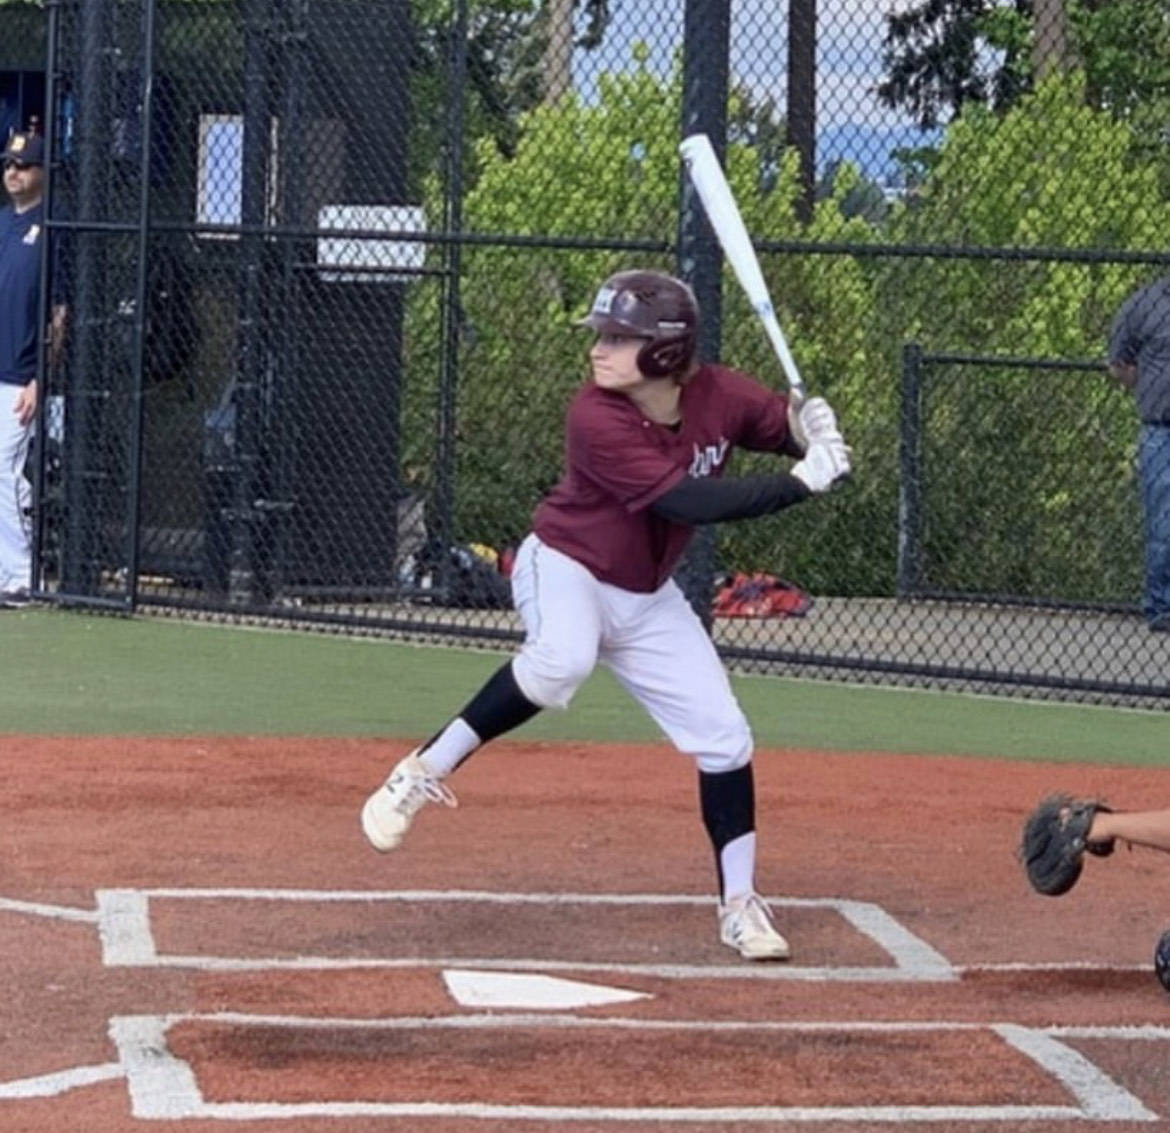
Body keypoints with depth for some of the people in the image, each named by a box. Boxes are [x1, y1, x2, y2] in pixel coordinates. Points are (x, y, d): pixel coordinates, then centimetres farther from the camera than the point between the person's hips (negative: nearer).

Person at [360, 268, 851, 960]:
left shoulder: (718, 397, -13)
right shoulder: (597, 419, -28)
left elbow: (796, 430, 1)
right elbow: (688, 502, -35)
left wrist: (813, 430, -25)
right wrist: (800, 483, -38)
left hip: (648, 598, 6)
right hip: (567, 567, -6)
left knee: (724, 736, 0)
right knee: (562, 661, -38)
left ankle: (740, 906, 13)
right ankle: (424, 773, -25)